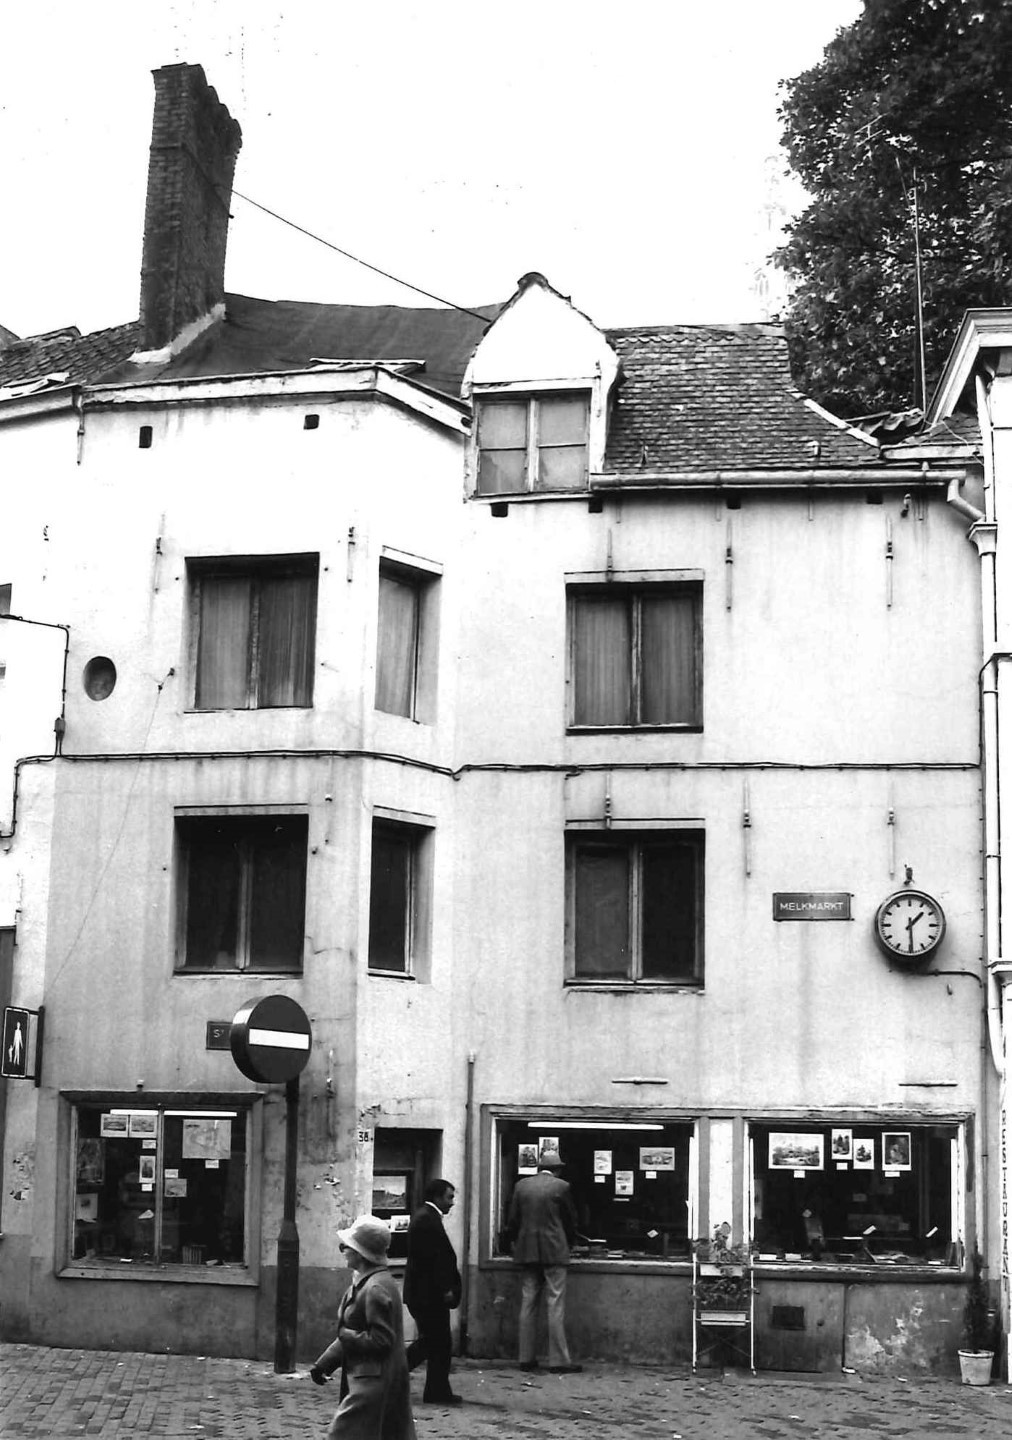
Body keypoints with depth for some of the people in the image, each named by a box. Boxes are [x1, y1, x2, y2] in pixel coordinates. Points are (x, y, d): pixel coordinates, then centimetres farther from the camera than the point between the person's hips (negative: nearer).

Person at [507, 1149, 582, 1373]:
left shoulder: (521, 1185, 6)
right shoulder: (561, 1187, -4)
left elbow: (513, 1220, 8)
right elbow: (571, 1220, 3)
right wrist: (569, 1242, 20)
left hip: (527, 1252, 4)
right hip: (554, 1251, -4)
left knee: (528, 1304, 9)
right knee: (555, 1305, -3)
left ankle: (526, 1358, 10)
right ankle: (558, 1360, -3)